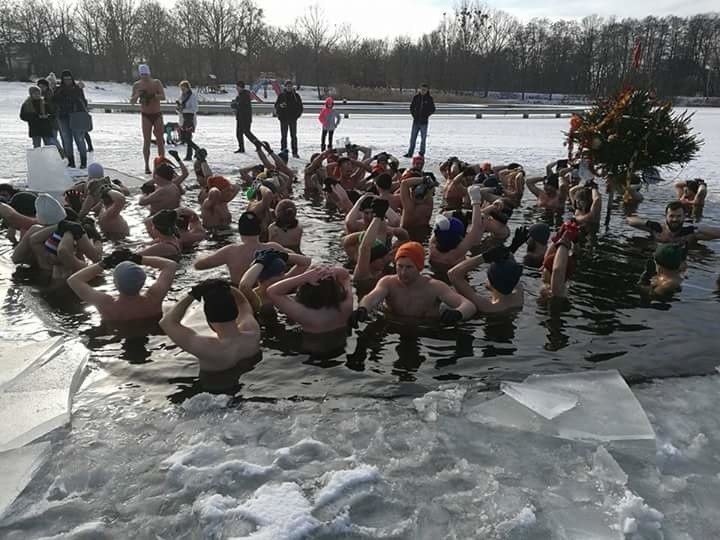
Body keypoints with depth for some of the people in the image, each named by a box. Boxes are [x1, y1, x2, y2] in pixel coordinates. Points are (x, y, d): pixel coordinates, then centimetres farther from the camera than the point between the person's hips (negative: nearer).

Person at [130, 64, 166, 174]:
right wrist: (137, 95, -21)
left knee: (160, 140, 2)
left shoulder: (156, 83, -3)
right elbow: (132, 101, 1)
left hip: (157, 115, 0)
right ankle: (147, 166, -3)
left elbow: (163, 97, -16)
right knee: (146, 141, -5)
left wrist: (152, 95, -34)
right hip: (145, 115, 0)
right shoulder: (137, 85, 1)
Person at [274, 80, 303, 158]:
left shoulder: (296, 95, 6)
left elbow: (300, 106, 11)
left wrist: (298, 114, -1)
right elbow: (276, 105, 3)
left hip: (293, 119, 1)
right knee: (284, 136, 1)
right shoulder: (281, 95, 3)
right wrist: (280, 105, -18)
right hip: (284, 118, -1)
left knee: (294, 136, 2)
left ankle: (295, 152, 5)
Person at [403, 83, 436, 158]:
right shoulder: (416, 97, 4)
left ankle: (422, 153, 11)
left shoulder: (429, 98, -1)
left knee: (423, 138, 3)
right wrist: (413, 114, -2)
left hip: (424, 122, -2)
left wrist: (426, 115, -9)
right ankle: (410, 153, 10)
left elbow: (432, 109, 2)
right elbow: (411, 107, 11)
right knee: (413, 138, 4)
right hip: (416, 121, 2)